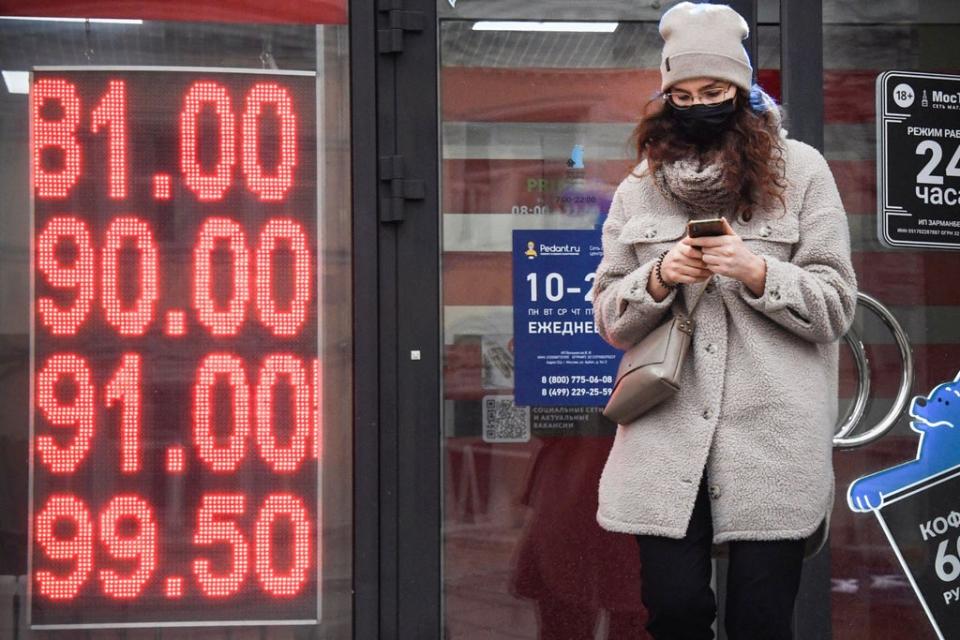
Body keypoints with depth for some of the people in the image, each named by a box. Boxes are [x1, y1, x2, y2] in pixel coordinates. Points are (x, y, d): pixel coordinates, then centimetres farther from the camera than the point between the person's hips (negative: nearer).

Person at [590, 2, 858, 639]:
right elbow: (609, 316, 13)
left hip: (772, 436, -2)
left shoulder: (801, 170, 5)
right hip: (666, 433, 2)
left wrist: (756, 271, -13)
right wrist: (660, 278, -7)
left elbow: (835, 306, 3)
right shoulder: (642, 185, 12)